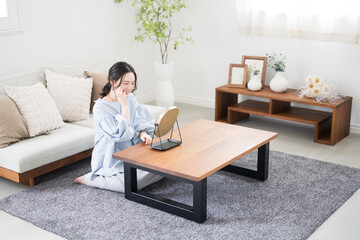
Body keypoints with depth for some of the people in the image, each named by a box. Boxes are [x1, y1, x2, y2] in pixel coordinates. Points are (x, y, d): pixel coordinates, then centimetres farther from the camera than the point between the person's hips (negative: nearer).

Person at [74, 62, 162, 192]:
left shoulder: (130, 98, 5)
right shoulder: (100, 107, -16)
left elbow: (141, 122, 8)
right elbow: (122, 134, -22)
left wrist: (143, 133, -14)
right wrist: (124, 105, -21)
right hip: (112, 160, -6)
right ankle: (89, 179, -5)